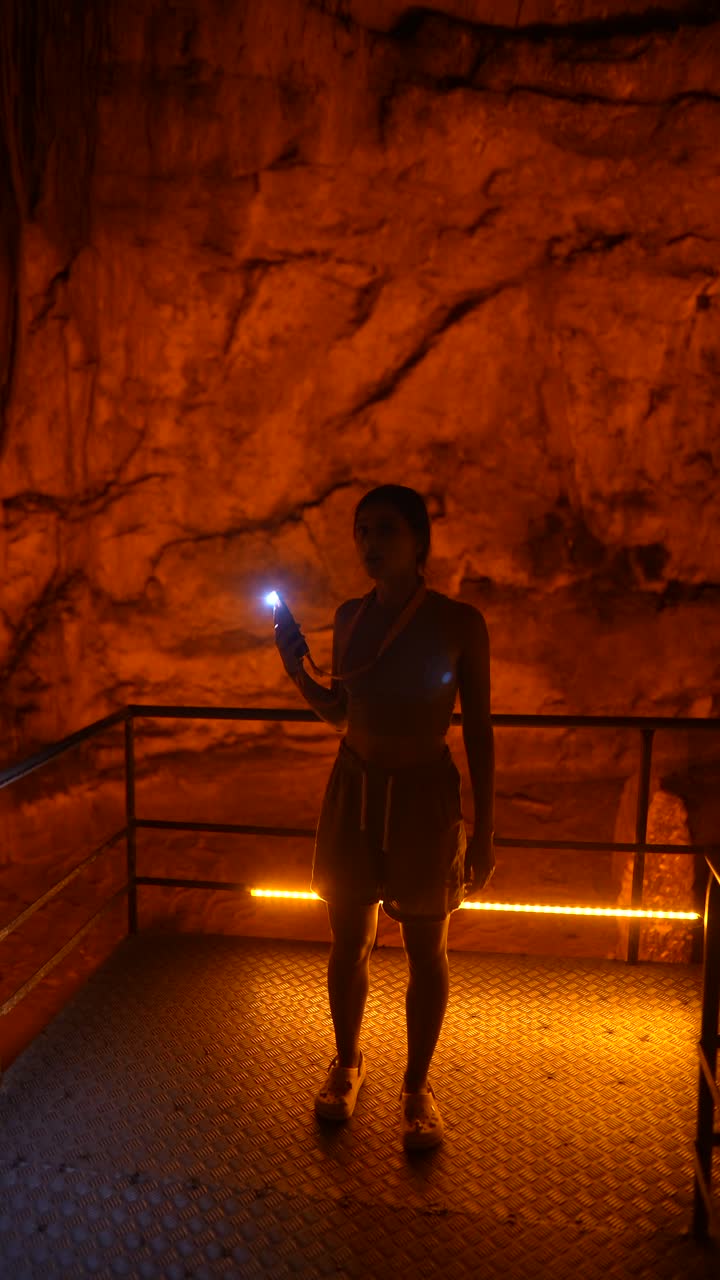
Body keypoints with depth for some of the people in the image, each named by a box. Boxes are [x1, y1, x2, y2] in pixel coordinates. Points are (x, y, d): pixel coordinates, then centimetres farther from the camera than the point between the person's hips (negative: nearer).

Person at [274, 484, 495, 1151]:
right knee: (348, 942, 15)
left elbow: (478, 731, -6)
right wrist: (295, 669, -4)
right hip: (354, 789, 4)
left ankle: (417, 1084, 33)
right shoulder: (349, 617, 1)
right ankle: (346, 1063, 40)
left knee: (425, 951, 11)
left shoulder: (458, 622, -10)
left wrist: (483, 831, -6)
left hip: (424, 795, -3)